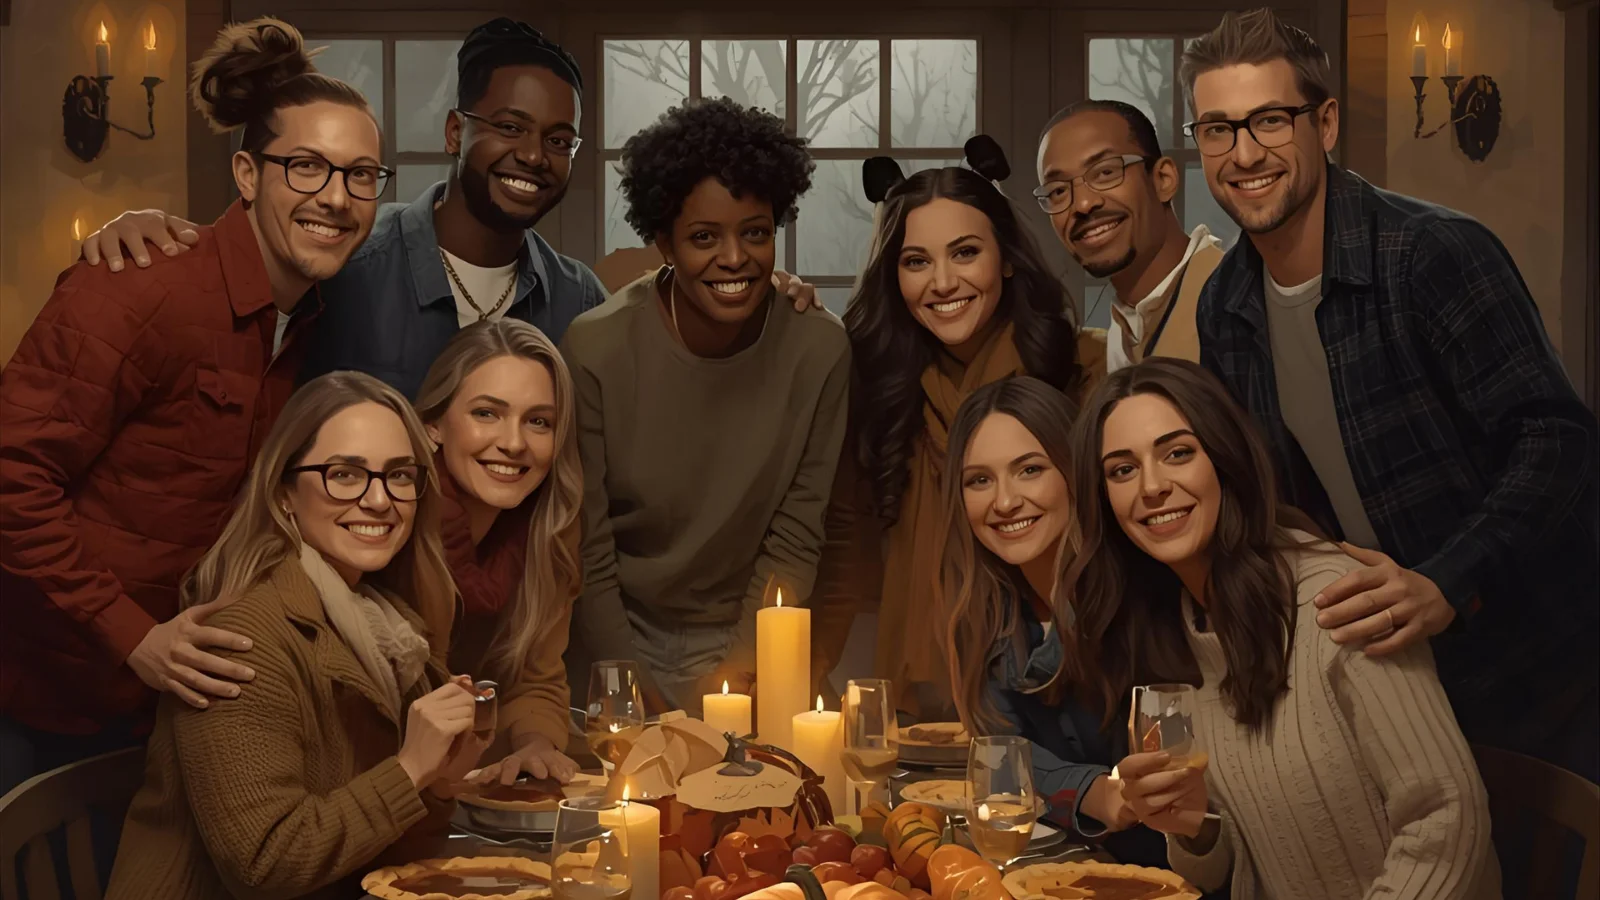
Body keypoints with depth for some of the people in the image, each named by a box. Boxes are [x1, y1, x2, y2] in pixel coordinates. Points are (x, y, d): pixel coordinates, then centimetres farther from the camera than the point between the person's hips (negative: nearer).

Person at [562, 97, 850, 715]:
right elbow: (586, 554, -9)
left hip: (742, 638, 1)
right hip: (618, 635, -1)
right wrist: (639, 694, -13)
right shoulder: (595, 350, -14)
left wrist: (739, 670, -11)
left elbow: (795, 539, -2)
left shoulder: (819, 351, -9)